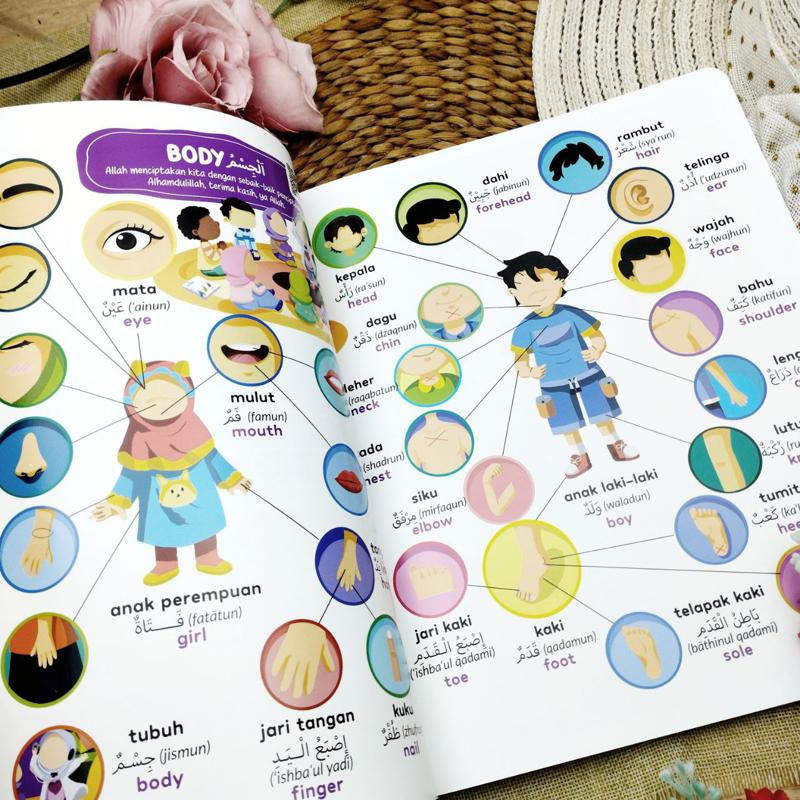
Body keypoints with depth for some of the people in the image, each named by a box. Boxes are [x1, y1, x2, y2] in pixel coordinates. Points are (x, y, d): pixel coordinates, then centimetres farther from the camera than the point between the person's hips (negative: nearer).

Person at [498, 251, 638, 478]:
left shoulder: (571, 315, -15)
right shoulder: (526, 328, -14)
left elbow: (598, 338, -9)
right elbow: (520, 361, -8)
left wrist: (597, 351, -31)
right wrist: (530, 372, -30)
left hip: (587, 374, 0)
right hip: (554, 385, 0)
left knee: (601, 413, 14)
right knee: (567, 423, 13)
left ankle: (616, 447, 35)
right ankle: (580, 458, 31)